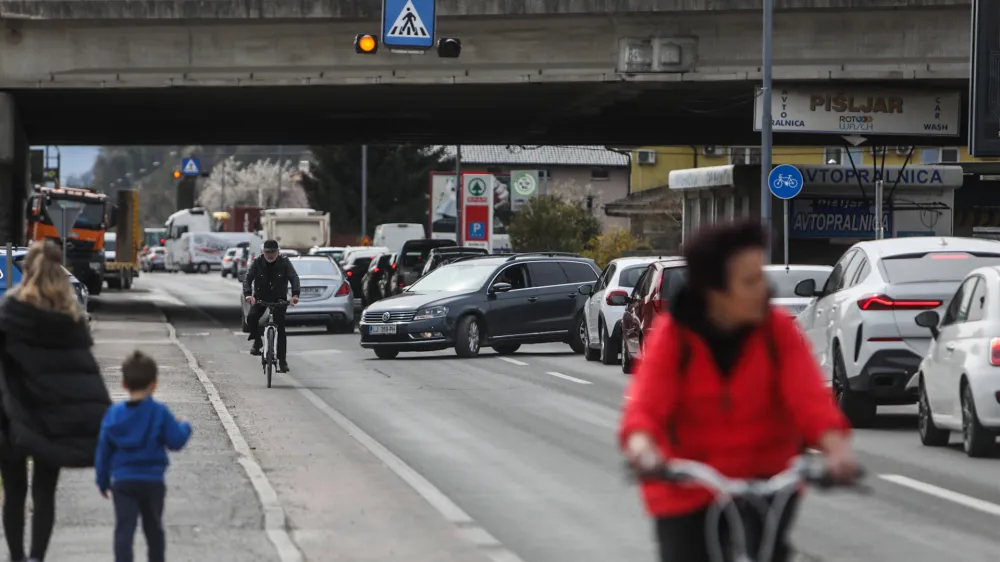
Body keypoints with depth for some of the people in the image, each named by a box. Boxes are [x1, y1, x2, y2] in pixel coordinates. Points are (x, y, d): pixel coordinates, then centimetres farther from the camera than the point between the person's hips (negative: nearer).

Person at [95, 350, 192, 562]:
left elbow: (103, 451, 4)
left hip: (123, 482, 0)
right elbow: (176, 441, -9)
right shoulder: (159, 413, -9)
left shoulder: (114, 414, -1)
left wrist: (103, 480, 14)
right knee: (153, 529, 18)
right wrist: (183, 427, 12)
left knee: (124, 530, -6)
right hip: (153, 482, 0)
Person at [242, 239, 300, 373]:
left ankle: (282, 360, -6)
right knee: (251, 317, -25)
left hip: (279, 299, -1)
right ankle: (257, 341, 2)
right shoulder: (257, 263, -10)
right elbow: (248, 278, -17)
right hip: (260, 297, 1)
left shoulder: (284, 262, -11)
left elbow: (294, 278, -20)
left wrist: (295, 294, -39)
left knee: (280, 326, -10)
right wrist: (248, 294, -37)